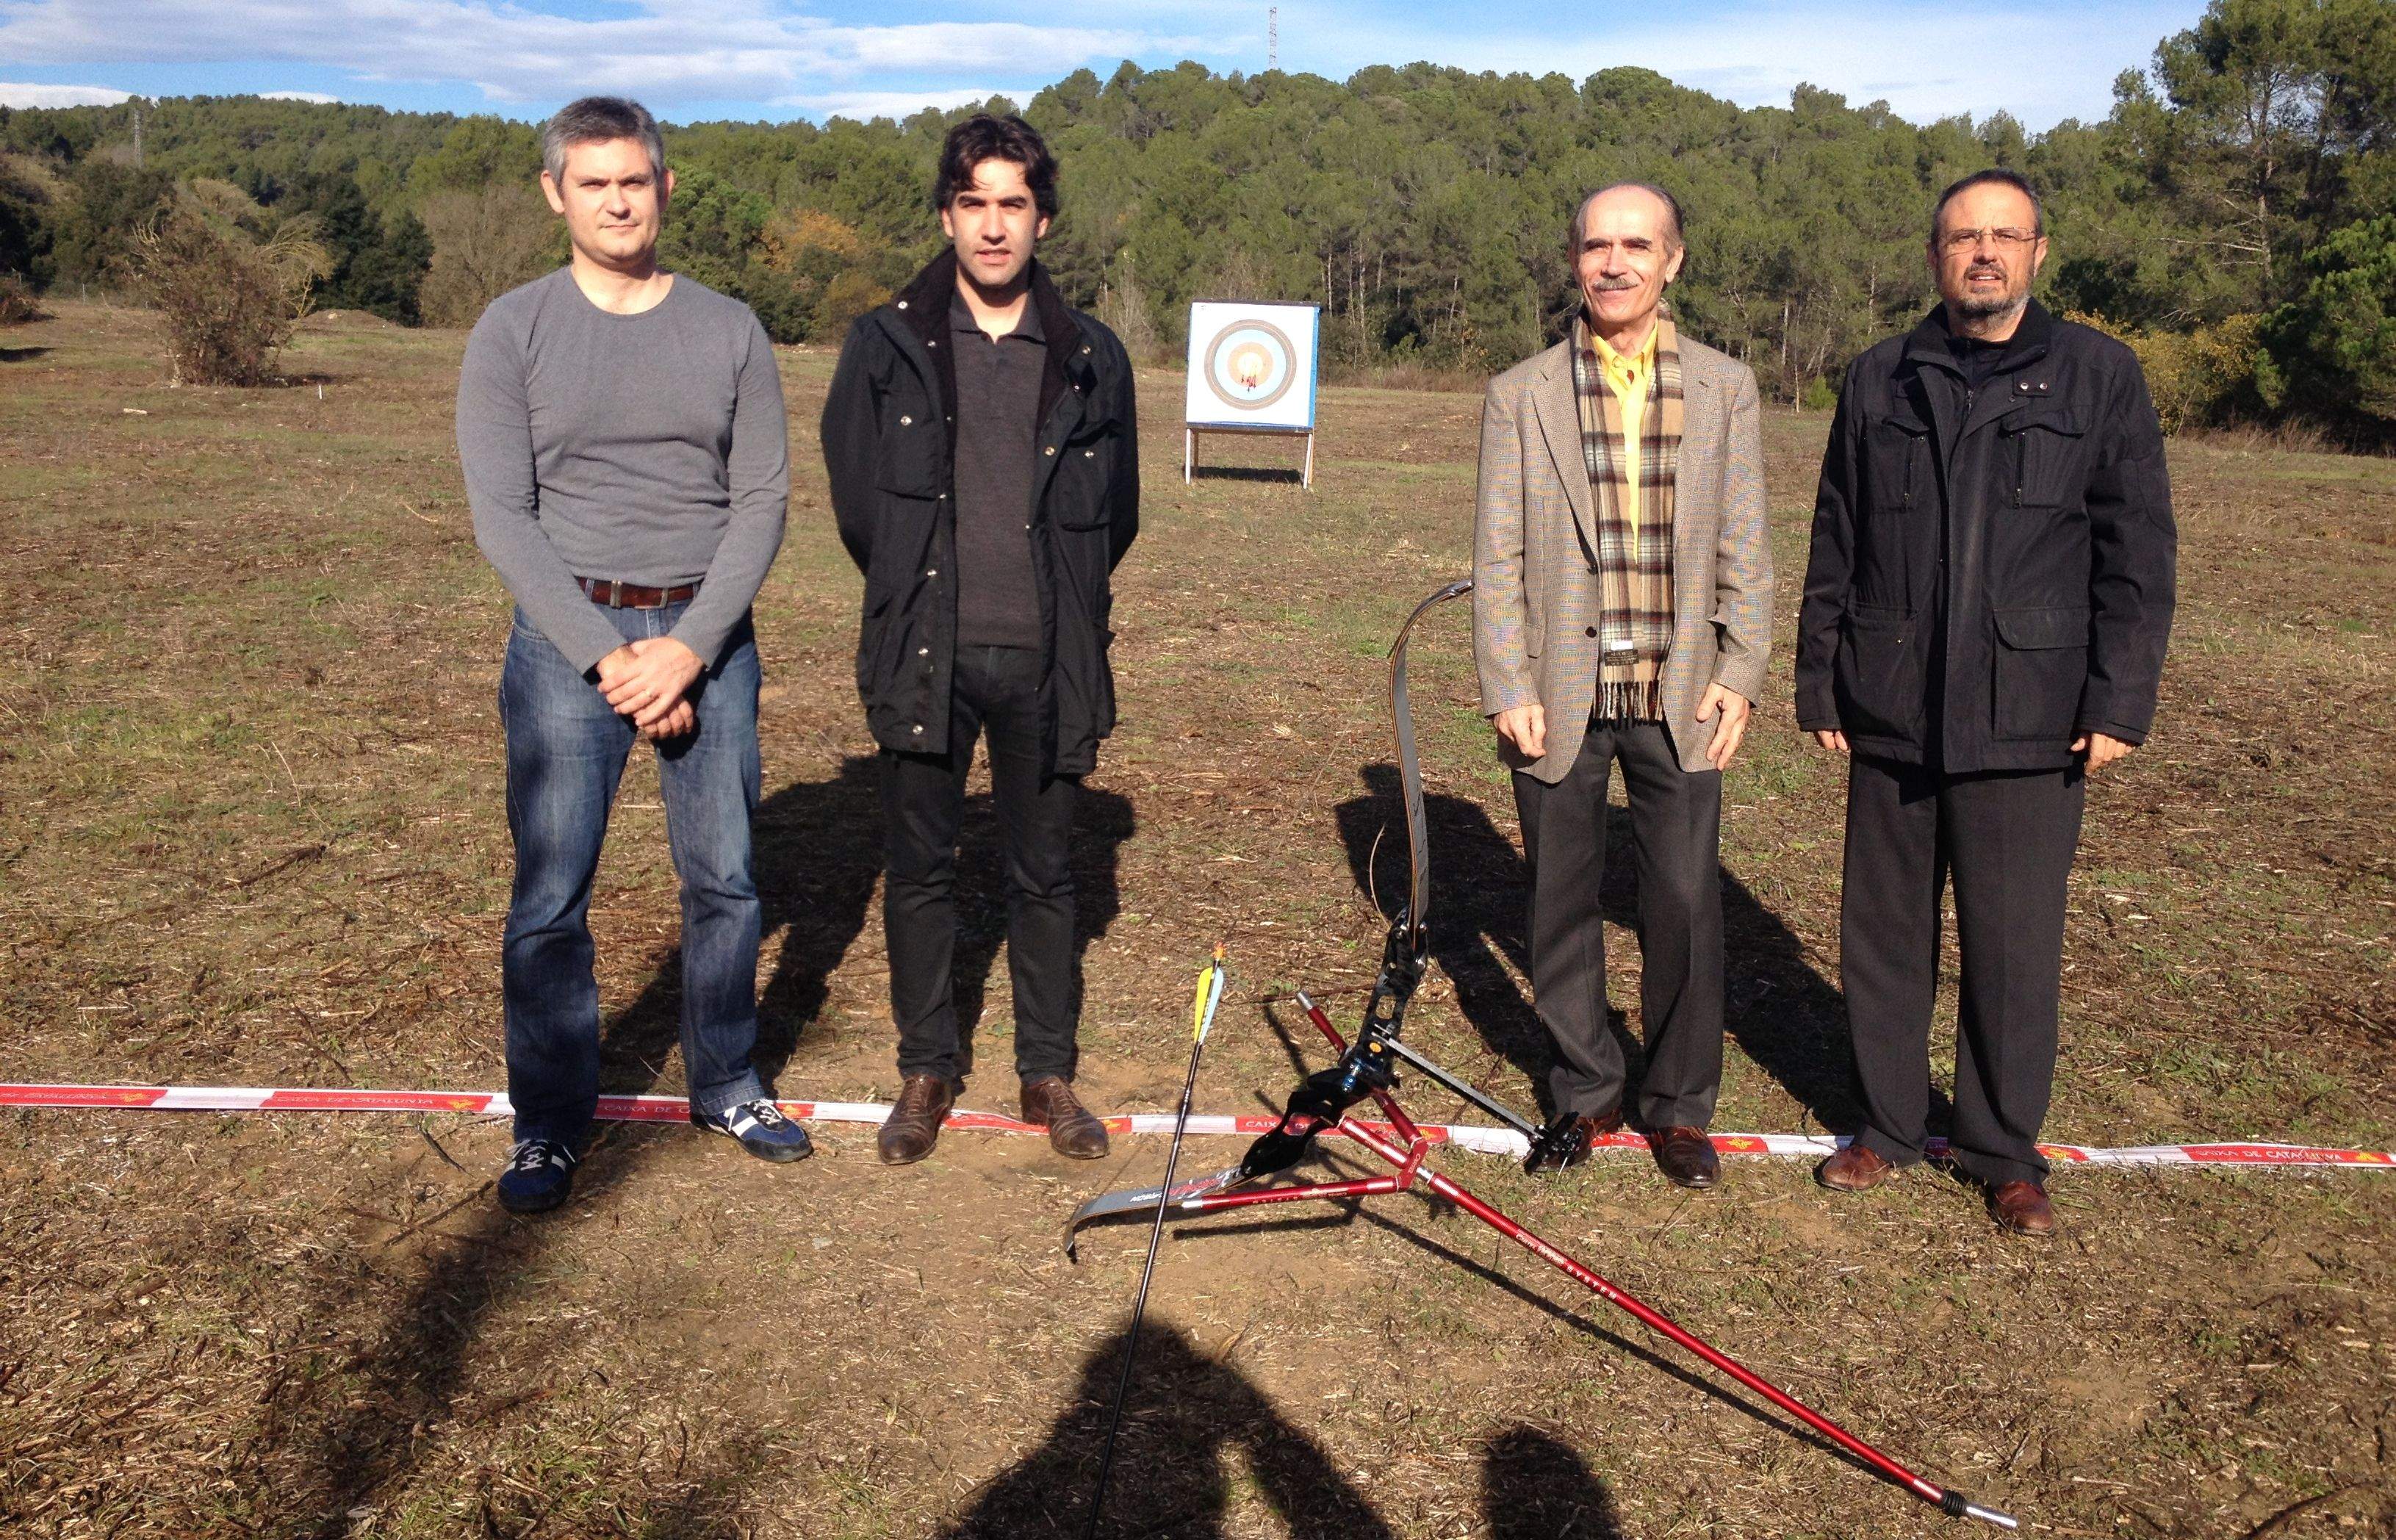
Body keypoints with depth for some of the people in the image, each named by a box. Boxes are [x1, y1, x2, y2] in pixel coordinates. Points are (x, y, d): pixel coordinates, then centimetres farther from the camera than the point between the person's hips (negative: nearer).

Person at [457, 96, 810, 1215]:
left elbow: (761, 502, 1)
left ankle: (725, 1085, 25)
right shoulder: (512, 333, 1)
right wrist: (608, 657, -14)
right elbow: (502, 519, -5)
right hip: (567, 637, -1)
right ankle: (549, 1123, 14)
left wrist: (689, 648, -10)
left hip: (709, 635, 2)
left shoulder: (729, 332, 5)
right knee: (550, 895, -1)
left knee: (725, 878, 7)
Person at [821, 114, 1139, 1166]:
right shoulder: (886, 346, 3)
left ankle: (1049, 1073, 23)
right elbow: (855, 498, 9)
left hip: (1045, 658, 1)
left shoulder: (1092, 357, 5)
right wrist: (922, 596, 10)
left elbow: (1114, 516, 15)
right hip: (925, 656, 0)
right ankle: (926, 1071, 23)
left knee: (1045, 872, 9)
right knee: (919, 869, 8)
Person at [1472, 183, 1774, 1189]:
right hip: (1560, 696, 0)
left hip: (1679, 695, 0)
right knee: (1562, 902, 8)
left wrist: (1738, 673, -2)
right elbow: (1497, 558, 1)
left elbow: (1744, 548, 7)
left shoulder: (1726, 388, 6)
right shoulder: (1521, 396, 3)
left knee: (1686, 901, 2)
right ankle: (1585, 1094, 26)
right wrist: (1508, 689, -5)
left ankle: (1678, 1106, 20)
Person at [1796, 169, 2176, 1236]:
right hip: (1891, 714, 2)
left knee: (2014, 947, 4)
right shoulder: (1881, 380, 10)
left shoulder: (2099, 376, 4)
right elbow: (1834, 548, 12)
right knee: (1883, 932, 10)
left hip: (2030, 720, -2)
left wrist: (2120, 702, -4)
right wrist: (1820, 684, 9)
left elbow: (2136, 553, 2)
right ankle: (1887, 1126, 27)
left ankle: (2005, 1152, 22)